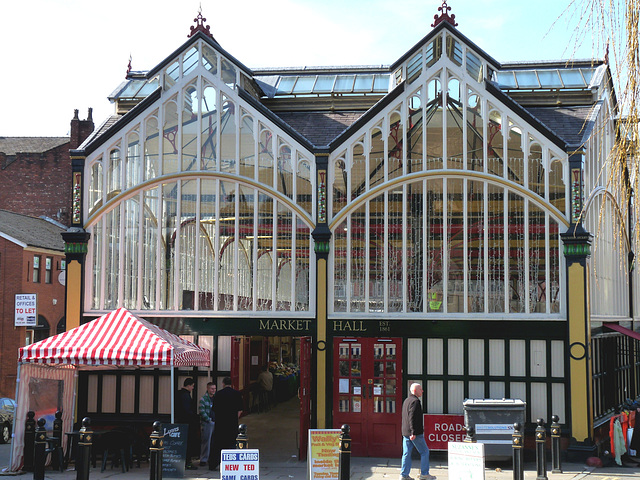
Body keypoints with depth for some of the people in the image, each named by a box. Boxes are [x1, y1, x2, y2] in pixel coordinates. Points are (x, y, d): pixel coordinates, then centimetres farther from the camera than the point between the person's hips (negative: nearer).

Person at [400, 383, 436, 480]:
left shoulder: (406, 400, 17)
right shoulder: (415, 401, -14)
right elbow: (412, 417, -21)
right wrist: (413, 432, -23)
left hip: (405, 432, 9)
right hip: (414, 433, -9)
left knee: (406, 454, 8)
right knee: (424, 452, 2)